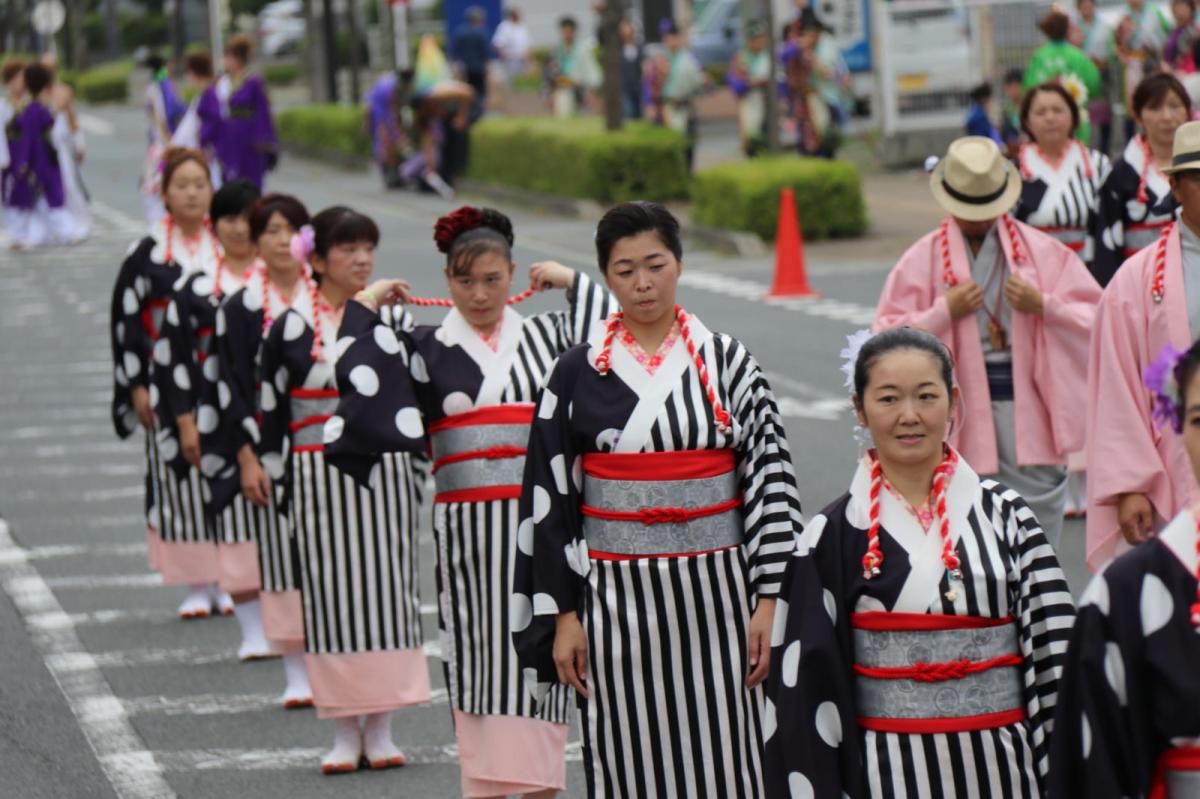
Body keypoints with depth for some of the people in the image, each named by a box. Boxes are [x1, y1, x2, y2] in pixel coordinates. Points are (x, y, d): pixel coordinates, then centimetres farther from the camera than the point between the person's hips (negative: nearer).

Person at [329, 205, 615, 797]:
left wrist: (574, 282, 4)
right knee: (477, 659, 1)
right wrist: (365, 310, -1)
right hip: (468, 534, 0)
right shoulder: (427, 348, 7)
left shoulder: (547, 336, 10)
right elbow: (359, 377, -6)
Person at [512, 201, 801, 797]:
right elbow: (550, 501, 5)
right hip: (617, 597, 0)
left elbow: (770, 479, 1)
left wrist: (768, 598, -6)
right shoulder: (577, 373, 4)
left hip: (717, 591, 0)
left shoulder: (726, 361, 4)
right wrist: (562, 614, 0)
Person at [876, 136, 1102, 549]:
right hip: (961, 417, -1)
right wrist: (945, 311, -11)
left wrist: (1043, 305, -11)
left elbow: (1095, 318, 6)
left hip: (1028, 404, 1)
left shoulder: (1042, 252, 8)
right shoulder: (923, 259, 5)